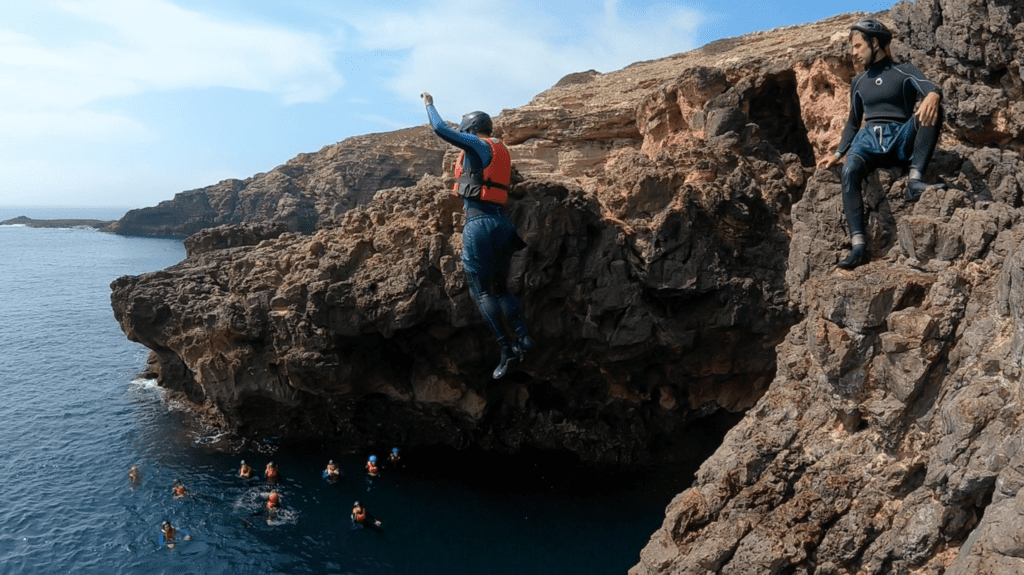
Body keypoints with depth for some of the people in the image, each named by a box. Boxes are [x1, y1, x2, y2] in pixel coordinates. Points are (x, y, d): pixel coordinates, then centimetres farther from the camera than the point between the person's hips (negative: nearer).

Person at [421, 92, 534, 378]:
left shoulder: (478, 145, -2)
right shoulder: (501, 151, 21)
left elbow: (439, 128, -5)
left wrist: (429, 103, 11)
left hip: (479, 222, -8)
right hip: (502, 222, 8)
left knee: (481, 290, -5)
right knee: (500, 289, 13)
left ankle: (506, 347, -12)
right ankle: (522, 336, -4)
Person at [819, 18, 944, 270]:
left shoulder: (904, 72, 9)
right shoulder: (858, 83, 22)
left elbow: (932, 88, -11)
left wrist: (933, 96, -36)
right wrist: (838, 153, 17)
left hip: (901, 139, -2)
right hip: (870, 140, 2)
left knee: (930, 111, -31)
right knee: (849, 171, -33)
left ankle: (915, 180, -38)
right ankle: (858, 245, -42)